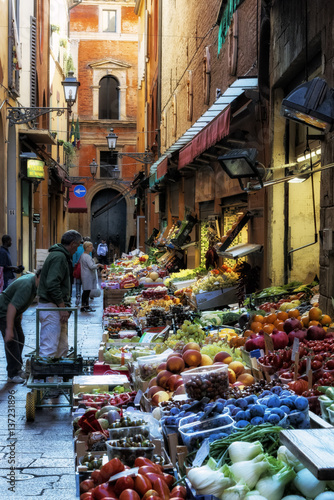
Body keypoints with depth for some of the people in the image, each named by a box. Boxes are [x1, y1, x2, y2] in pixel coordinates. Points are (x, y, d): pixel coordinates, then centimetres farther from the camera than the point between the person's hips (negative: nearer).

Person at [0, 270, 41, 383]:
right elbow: (12, 307, -36)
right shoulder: (26, 286, -31)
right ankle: (13, 374, -7)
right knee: (12, 341, -12)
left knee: (20, 338, 13)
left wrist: (20, 314, 23)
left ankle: (18, 369, 23)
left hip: (13, 312, 11)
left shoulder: (31, 278, 0)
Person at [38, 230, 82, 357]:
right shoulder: (59, 257, -15)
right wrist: (63, 307, -21)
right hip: (51, 307, -11)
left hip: (57, 306, 11)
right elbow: (52, 284, -23)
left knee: (62, 347, 15)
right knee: (49, 348, -11)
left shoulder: (62, 256, 18)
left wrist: (65, 305, 18)